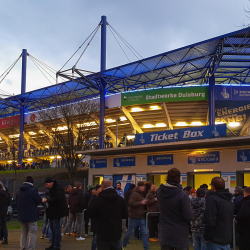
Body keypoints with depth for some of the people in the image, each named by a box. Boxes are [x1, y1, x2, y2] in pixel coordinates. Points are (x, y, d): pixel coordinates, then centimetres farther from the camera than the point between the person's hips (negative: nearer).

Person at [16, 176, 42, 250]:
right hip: (31, 215, -7)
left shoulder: (19, 191, 8)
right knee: (32, 232, 0)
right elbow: (39, 201, -11)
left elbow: (17, 202, 16)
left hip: (21, 215, 7)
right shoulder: (33, 190, -14)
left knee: (24, 232, 17)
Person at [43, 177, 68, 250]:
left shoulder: (58, 188, -16)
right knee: (52, 228, 15)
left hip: (56, 211, -10)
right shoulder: (51, 189, 14)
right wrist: (46, 200, 4)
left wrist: (47, 200, -21)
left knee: (56, 228, -7)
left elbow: (57, 198, -27)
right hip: (51, 211, 10)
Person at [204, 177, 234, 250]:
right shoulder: (229, 200, 13)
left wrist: (207, 238, -10)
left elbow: (209, 222, -20)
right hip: (227, 241, 8)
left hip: (216, 242, -8)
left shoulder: (212, 199, -15)